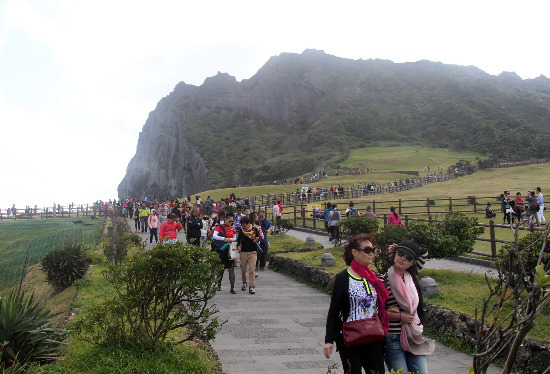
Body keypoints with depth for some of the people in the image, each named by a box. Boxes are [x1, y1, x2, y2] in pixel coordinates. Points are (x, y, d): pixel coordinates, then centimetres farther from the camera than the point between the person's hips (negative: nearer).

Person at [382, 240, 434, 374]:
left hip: (415, 337, 5)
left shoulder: (411, 276, 6)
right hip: (393, 339, -5)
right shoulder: (384, 280, -10)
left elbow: (424, 253, 14)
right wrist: (400, 316, -14)